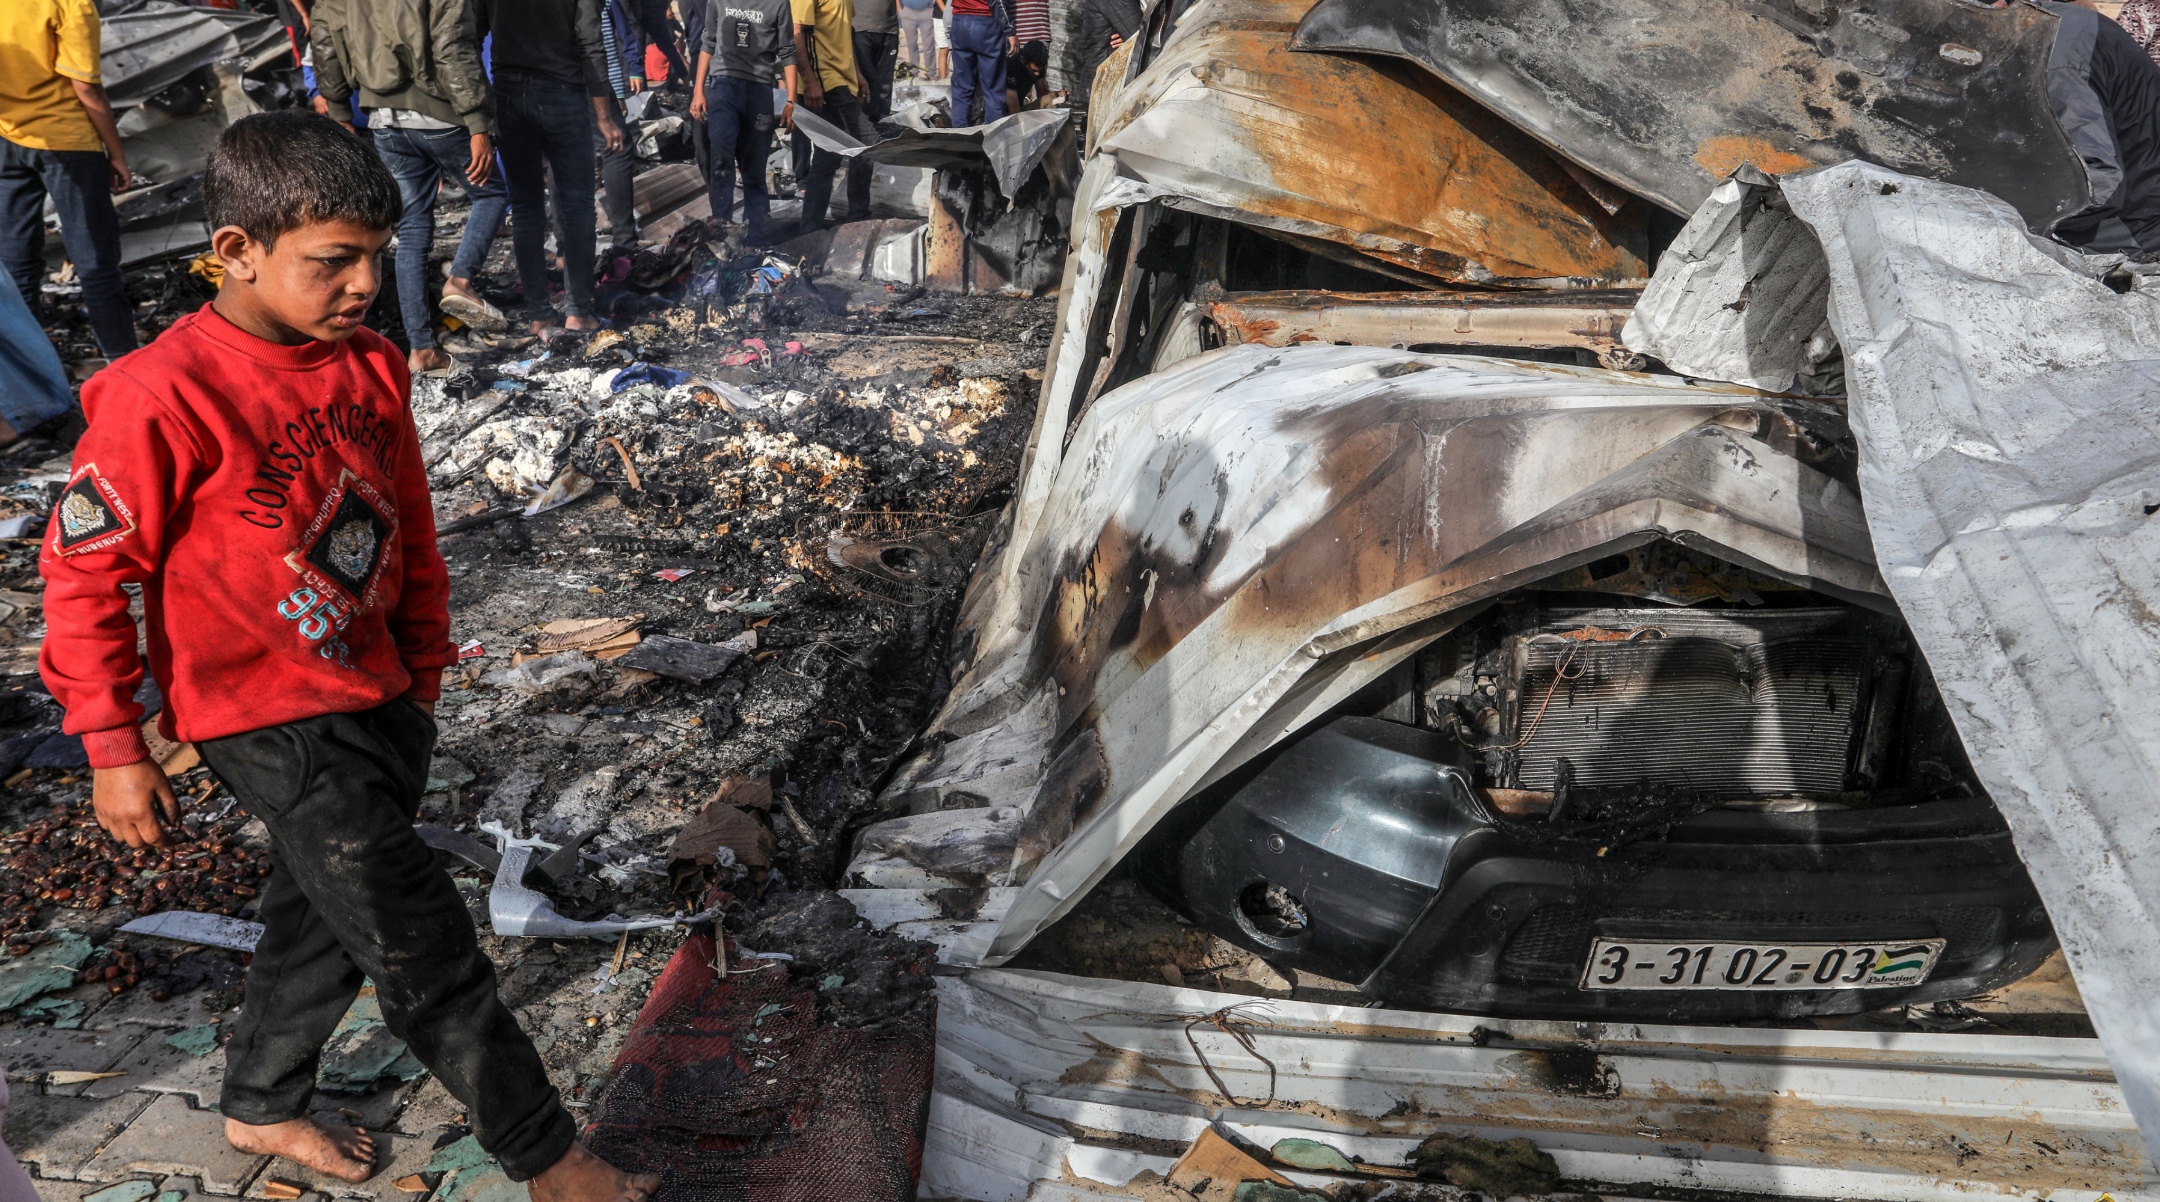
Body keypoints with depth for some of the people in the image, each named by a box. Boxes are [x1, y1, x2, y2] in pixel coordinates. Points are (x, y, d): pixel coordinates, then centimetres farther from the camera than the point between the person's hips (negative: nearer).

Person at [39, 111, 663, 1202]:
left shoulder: (370, 364, 0)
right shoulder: (162, 395, -20)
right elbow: (83, 572, -13)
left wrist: (423, 669, 17)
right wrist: (114, 750, -9)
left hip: (378, 702, 7)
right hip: (272, 725, -7)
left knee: (324, 917, 23)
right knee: (422, 948, -1)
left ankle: (261, 1105, 48)